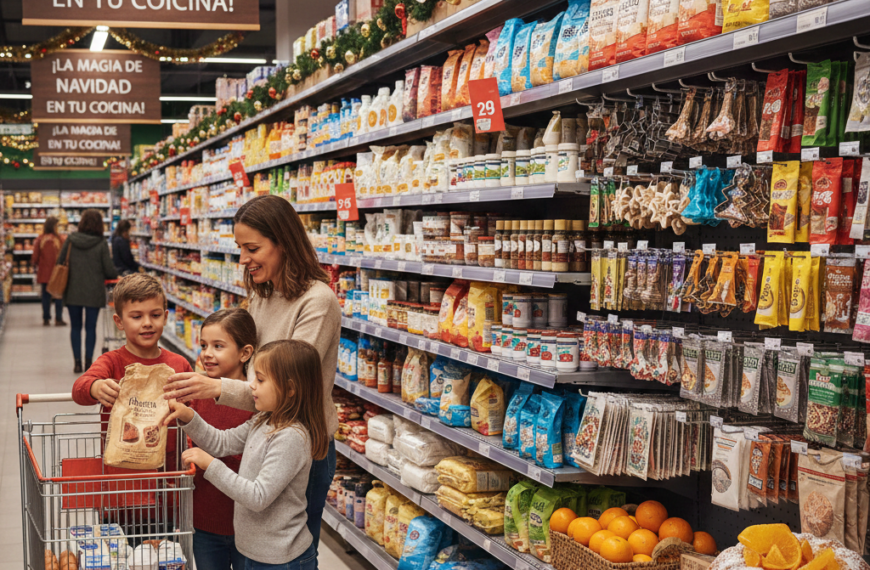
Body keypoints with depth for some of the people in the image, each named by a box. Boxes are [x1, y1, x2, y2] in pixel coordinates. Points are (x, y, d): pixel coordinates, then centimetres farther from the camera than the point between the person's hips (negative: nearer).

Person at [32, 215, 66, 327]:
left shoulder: (40, 239, -7)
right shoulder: (59, 239, -11)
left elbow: (35, 256, -1)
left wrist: (36, 264, 19)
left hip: (44, 272, 2)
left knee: (46, 295, 10)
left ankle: (46, 319, 13)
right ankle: (58, 319, 6)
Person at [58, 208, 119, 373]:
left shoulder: (70, 240, -3)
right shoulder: (101, 244, -9)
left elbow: (59, 262, 2)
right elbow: (109, 270, -7)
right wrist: (116, 275, 15)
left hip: (72, 291, 1)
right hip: (94, 293, -1)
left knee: (75, 327, 11)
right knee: (90, 327, 7)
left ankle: (77, 362, 11)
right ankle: (88, 362, 8)